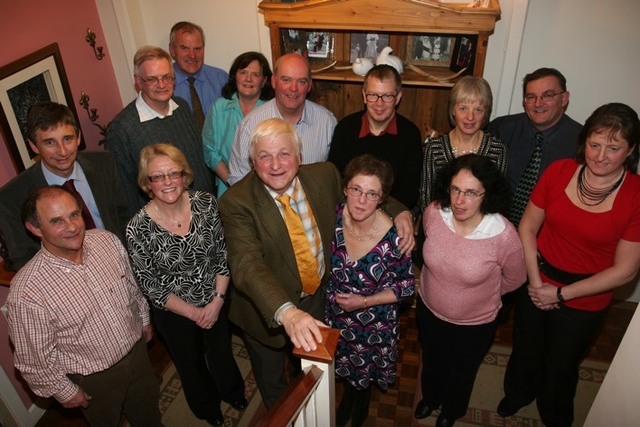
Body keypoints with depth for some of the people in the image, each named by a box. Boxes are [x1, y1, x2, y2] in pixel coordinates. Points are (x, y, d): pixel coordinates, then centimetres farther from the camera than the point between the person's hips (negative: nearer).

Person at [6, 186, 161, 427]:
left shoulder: (107, 241, -17)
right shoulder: (26, 293, -32)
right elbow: (33, 356, -18)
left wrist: (144, 318, 13)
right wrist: (64, 391, -7)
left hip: (137, 350, 4)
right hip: (94, 379, -4)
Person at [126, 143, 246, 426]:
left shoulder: (206, 204, -19)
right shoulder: (138, 229, -24)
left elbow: (223, 255, -9)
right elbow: (151, 287, -16)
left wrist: (217, 300, -13)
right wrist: (194, 312, -13)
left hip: (215, 301, 2)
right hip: (173, 313, -1)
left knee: (222, 352, 27)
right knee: (191, 363, 25)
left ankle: (233, 392, 61)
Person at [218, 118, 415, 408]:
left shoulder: (325, 175, -15)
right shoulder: (237, 203, -29)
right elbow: (246, 264, -41)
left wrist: (399, 211, -11)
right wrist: (286, 311, -56)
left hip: (318, 298, 4)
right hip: (268, 311, -3)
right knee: (271, 380, 26)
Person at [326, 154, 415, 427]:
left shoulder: (393, 237, -29)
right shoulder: (333, 217, -20)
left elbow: (407, 284, -14)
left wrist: (365, 302, -21)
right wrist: (331, 295, -6)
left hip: (374, 327, -2)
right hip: (335, 317, 2)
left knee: (364, 374, 26)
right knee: (346, 370, 29)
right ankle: (348, 399, 64)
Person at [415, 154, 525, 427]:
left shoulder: (503, 235, -34)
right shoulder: (433, 213, -25)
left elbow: (514, 279, -12)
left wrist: (483, 293, 3)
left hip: (474, 324, -2)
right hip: (429, 309, 3)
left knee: (461, 372, 28)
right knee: (431, 361, 31)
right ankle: (430, 397, 65)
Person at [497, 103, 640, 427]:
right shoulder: (559, 171, -14)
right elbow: (527, 228, -6)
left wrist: (561, 294, -16)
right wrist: (536, 282, -13)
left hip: (584, 301, -2)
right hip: (537, 283, 2)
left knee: (561, 366, 22)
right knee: (525, 350, 25)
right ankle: (517, 393, 58)